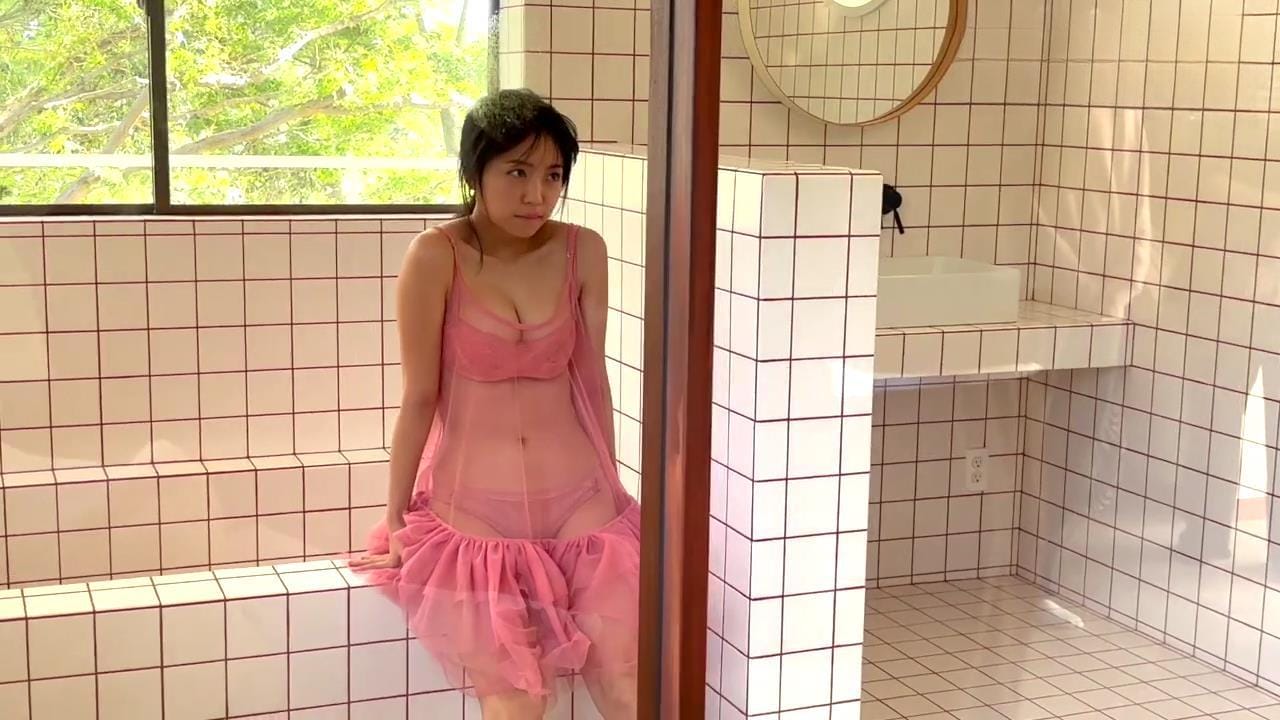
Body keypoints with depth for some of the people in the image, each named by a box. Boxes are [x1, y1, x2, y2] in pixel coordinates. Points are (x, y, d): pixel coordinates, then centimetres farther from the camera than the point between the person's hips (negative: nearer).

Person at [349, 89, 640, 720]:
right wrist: (396, 524, -1)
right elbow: (419, 396, -8)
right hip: (473, 508, -2)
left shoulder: (583, 252, -2)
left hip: (576, 499, 3)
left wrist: (611, 492, 12)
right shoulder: (437, 257, -12)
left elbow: (591, 380, 6)